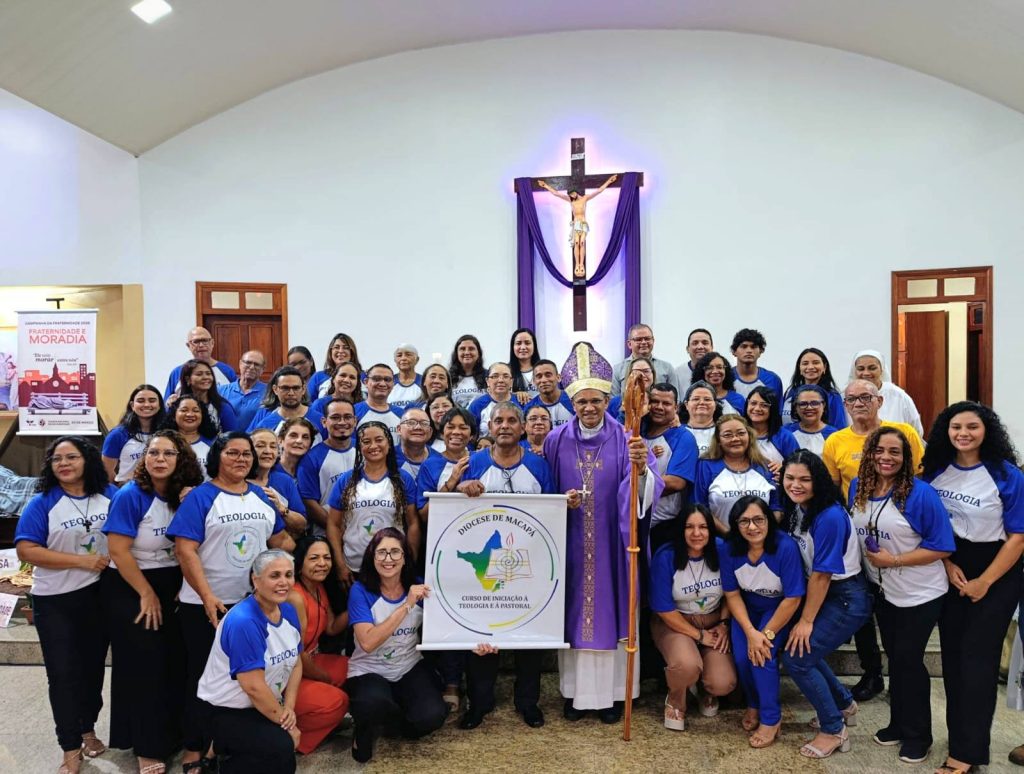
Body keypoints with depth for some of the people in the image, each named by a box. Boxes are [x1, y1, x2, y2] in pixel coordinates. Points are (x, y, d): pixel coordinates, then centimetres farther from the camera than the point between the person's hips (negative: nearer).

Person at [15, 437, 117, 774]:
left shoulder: (109, 495, -1)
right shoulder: (42, 503, -9)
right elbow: (26, 550, -16)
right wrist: (82, 561, -21)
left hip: (100, 594, 3)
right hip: (55, 600, -3)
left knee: (93, 666, 15)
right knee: (63, 673, 2)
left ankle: (88, 730, 35)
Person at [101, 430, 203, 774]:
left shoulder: (187, 497, -2)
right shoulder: (130, 496, -16)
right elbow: (118, 551, -18)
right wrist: (147, 594, -13)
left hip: (173, 586, 4)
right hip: (129, 588, -4)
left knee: (175, 661, 7)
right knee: (144, 665, 2)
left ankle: (172, 733, 25)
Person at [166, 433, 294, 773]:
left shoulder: (263, 497, 7)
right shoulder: (200, 496, -9)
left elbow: (280, 540, 16)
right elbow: (185, 550, -15)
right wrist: (207, 597, -22)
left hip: (254, 603, 5)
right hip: (206, 605, -4)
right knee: (204, 677, 8)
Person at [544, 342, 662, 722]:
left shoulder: (625, 440, -6)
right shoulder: (557, 440, 0)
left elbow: (648, 492, -19)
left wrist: (641, 468, -39)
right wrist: (562, 501, -14)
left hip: (611, 544, -1)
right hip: (572, 545, 1)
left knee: (610, 610, 6)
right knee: (574, 610, 9)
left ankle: (612, 691, 22)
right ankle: (575, 690, 23)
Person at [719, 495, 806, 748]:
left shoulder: (785, 547, -31)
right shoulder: (729, 549, -21)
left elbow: (793, 598, -23)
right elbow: (732, 594, -10)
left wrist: (767, 634, -20)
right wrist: (750, 633, -21)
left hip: (779, 609, -3)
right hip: (747, 608, 3)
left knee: (763, 655, -21)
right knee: (742, 656, -13)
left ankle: (771, 718, 3)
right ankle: (754, 703, 21)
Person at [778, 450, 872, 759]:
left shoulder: (830, 516, -26)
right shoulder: (795, 509, -1)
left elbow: (822, 574, -21)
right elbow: (809, 570, 6)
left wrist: (806, 621, -14)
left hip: (847, 599, -8)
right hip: (825, 594, 8)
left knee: (796, 657, -8)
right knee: (802, 649, 14)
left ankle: (834, 730, 12)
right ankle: (845, 706, 37)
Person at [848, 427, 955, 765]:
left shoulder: (921, 493, -22)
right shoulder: (858, 488, -4)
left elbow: (942, 546, -21)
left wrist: (894, 560, -24)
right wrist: (871, 564, 3)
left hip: (921, 594, -5)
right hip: (883, 592, 5)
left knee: (908, 659, 3)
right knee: (894, 658, 17)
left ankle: (917, 735, 23)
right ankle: (899, 724, 35)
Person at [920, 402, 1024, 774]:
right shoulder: (936, 471, -2)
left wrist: (985, 581, -13)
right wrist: (947, 564, -7)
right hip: (950, 572, 4)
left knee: (977, 657, -3)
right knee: (952, 655, 9)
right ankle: (961, 737, 25)